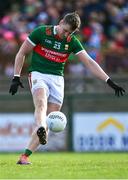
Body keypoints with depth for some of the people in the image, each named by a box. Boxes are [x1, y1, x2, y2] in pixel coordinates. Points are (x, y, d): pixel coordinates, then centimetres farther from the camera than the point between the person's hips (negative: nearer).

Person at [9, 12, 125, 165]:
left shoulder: (72, 42, 3)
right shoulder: (41, 32, -6)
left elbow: (90, 63, 0)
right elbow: (22, 53, 1)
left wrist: (109, 82, -8)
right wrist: (16, 78, -5)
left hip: (57, 80, 4)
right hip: (38, 74, -4)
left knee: (49, 122, -5)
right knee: (41, 104, -34)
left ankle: (25, 156, -2)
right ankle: (41, 130, -63)